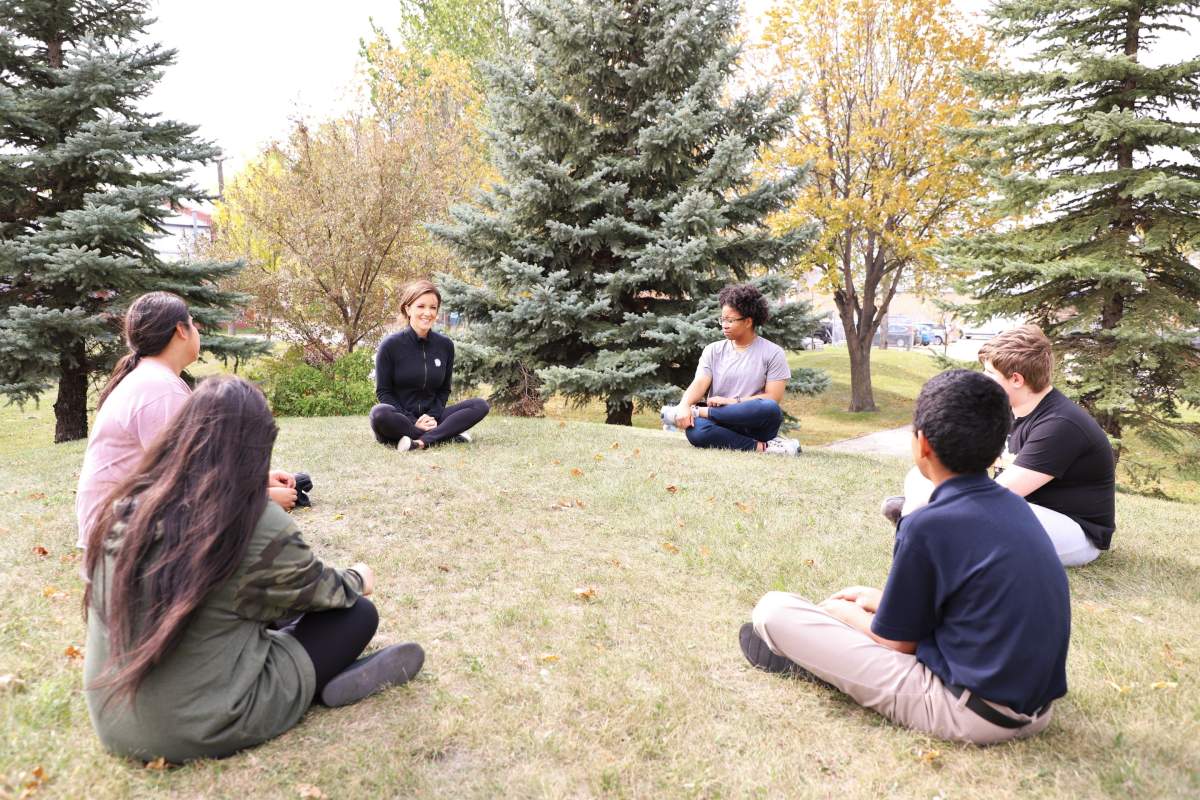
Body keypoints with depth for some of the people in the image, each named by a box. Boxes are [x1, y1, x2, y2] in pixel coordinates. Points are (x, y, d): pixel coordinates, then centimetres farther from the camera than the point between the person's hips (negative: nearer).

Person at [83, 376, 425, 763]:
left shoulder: (123, 510, -8)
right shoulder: (261, 526, -23)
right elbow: (322, 589, -2)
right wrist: (357, 579, 21)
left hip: (113, 724, 6)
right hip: (206, 730, -6)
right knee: (358, 613, 6)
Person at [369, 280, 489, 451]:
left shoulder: (446, 345, 4)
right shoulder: (390, 345, -6)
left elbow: (444, 389, 11)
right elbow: (383, 392, -5)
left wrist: (434, 416, -9)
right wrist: (413, 422, -16)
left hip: (430, 419, 4)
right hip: (401, 418, -3)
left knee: (480, 405, -14)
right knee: (380, 414, -38)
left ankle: (421, 442, -29)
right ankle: (449, 435, -27)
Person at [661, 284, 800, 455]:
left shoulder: (773, 353, 3)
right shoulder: (713, 351, 11)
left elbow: (773, 398, -5)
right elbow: (699, 383, -4)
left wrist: (733, 402, -13)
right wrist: (685, 405, -25)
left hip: (755, 425, -1)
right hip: (723, 425, 1)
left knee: (769, 409, -36)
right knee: (695, 429, -34)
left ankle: (699, 412, -25)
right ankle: (760, 446, -28)